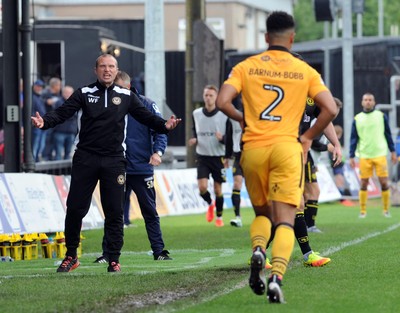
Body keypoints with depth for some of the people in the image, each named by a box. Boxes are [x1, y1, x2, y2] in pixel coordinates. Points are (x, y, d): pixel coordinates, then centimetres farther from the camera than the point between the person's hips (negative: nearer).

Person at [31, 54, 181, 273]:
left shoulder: (126, 97, 9)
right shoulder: (84, 94, 5)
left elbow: (146, 116, 5)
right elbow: (63, 113, -6)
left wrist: (164, 125, -15)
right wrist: (45, 121, -25)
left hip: (114, 161, 1)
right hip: (85, 159, -1)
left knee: (114, 211, 0)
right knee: (75, 208, 1)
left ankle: (114, 260, 8)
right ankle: (70, 256, 15)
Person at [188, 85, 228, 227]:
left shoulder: (224, 115, -6)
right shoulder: (196, 114, 4)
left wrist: (222, 138, -24)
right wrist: (193, 140, -2)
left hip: (218, 157, -2)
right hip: (202, 156, 2)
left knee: (218, 189, 5)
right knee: (202, 187, -12)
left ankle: (219, 217, 24)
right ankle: (210, 204, 21)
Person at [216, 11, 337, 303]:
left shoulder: (246, 67, 4)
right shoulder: (305, 71, 4)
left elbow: (223, 101, -7)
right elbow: (330, 109, -3)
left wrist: (243, 119, 12)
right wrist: (307, 137, 9)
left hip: (253, 149, 2)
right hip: (286, 148, -2)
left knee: (262, 213, 20)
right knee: (285, 221, -1)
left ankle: (258, 250, -10)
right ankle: (276, 277, -21)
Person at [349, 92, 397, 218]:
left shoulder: (381, 116, 5)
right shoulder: (357, 119, 6)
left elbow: (388, 135, 9)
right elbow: (353, 139, 7)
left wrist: (393, 151, 6)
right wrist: (351, 156, 3)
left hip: (380, 155, -1)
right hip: (364, 156, 1)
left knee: (384, 182, -4)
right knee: (363, 183, 0)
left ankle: (386, 209, 8)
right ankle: (362, 211, 8)